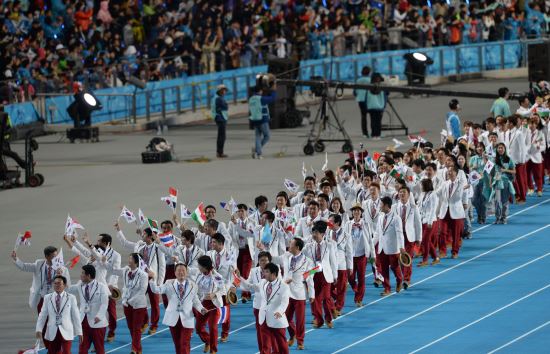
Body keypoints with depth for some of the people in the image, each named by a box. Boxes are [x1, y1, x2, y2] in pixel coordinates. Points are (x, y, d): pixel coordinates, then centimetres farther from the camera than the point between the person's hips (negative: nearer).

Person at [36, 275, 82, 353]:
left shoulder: (71, 298, 0)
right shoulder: (47, 298, 6)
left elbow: (76, 316, 2)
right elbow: (42, 315, 6)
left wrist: (79, 332, 2)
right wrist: (39, 329, -4)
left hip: (66, 332, -2)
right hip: (52, 333, 2)